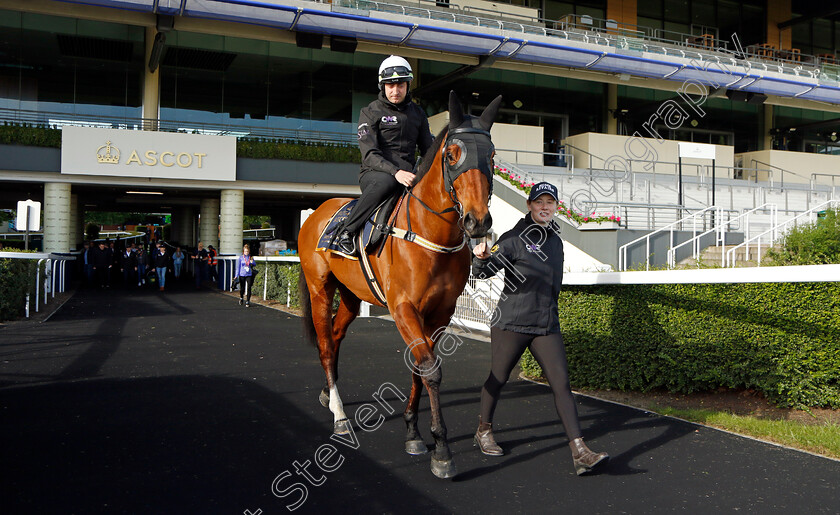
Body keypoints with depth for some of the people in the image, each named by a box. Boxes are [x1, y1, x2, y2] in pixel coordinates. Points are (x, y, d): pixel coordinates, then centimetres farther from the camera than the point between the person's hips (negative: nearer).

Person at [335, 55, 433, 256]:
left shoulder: (417, 113, 18)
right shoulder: (370, 112, 2)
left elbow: (428, 150, 21)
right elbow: (369, 154, -11)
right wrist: (395, 172, -28)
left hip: (407, 175, 5)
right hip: (373, 174, -4)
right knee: (385, 182, -40)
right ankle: (347, 232, -29)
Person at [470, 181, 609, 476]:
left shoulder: (555, 240, 11)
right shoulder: (514, 238, -9)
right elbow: (483, 273, -19)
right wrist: (482, 258, -40)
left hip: (547, 326, 5)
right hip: (512, 323, -5)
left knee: (562, 384, -4)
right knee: (498, 379, 10)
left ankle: (580, 453, -5)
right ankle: (484, 432, 34)